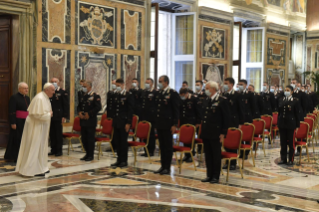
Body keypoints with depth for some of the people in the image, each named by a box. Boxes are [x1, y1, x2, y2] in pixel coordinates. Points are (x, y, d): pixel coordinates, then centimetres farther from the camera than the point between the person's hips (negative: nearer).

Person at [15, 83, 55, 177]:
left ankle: (40, 167, 24)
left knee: (41, 147, 15)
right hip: (35, 127, -10)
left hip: (41, 127, 10)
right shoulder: (39, 98, -21)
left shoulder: (46, 98, 9)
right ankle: (33, 170, 4)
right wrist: (49, 114, -14)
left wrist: (49, 113, 0)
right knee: (34, 147, -3)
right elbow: (38, 114, -26)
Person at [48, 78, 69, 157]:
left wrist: (64, 116, -13)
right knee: (52, 134, 8)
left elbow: (66, 105, -6)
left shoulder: (63, 92, -3)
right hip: (50, 117, 5)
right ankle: (53, 150, 17)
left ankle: (59, 150, 7)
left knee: (59, 134, 0)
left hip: (58, 117, -5)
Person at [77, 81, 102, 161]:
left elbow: (98, 107, -15)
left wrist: (89, 114, -17)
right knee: (84, 138, 10)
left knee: (90, 138, -2)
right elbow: (79, 106, 19)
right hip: (83, 121, 7)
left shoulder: (95, 96, -6)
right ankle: (87, 154, 21)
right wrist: (79, 113, -2)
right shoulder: (83, 96, 15)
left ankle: (91, 155, 7)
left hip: (91, 121, -7)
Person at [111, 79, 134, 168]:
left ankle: (124, 161, 8)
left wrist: (128, 123, -15)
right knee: (117, 141, 9)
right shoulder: (116, 95, 13)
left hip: (124, 122, -6)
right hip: (116, 122, 6)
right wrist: (113, 122, 12)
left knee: (123, 141, -1)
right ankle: (119, 160, 18)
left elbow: (130, 110, -10)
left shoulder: (129, 95, -7)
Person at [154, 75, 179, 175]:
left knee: (168, 146, 1)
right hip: (159, 124, 7)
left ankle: (167, 168, 7)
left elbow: (176, 110, -10)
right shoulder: (159, 93, 13)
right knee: (162, 145, 12)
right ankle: (163, 166, 20)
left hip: (168, 124, -7)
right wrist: (156, 121, 11)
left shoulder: (173, 93, -8)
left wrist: (174, 125, -14)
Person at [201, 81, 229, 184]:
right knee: (208, 155, 11)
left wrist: (223, 133, -12)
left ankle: (216, 176, 11)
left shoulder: (221, 101, -8)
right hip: (206, 133, 7)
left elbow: (226, 118, -9)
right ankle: (209, 175, 20)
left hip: (215, 133, -7)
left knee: (216, 155, 2)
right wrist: (202, 130, 11)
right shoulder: (206, 101, 12)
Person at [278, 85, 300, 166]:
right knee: (283, 142, 9)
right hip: (282, 123, 4)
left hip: (290, 124, -4)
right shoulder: (281, 100, 9)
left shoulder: (295, 101, -4)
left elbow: (297, 114, -4)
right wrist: (278, 123, 4)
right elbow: (279, 111, 10)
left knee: (291, 142, 3)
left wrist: (297, 125, -5)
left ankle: (291, 160, 11)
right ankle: (283, 159, 17)